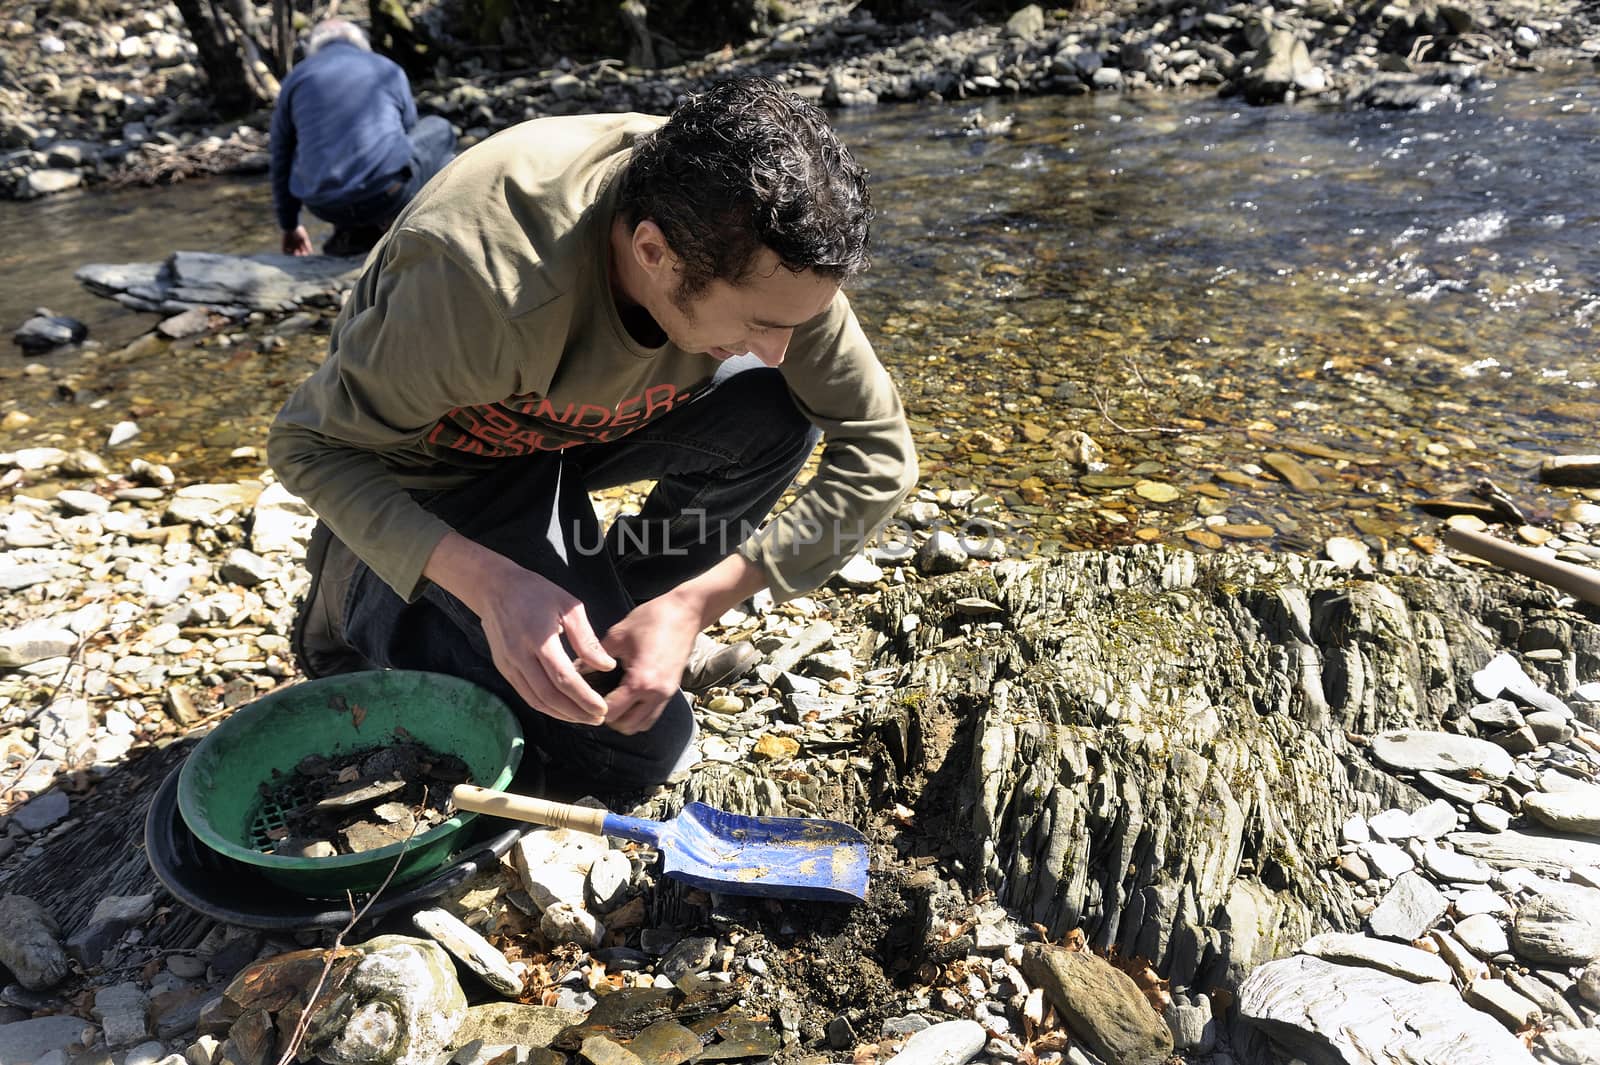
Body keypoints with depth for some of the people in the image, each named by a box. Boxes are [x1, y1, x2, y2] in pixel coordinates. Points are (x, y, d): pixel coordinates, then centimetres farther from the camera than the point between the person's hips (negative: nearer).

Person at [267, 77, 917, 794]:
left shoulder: (751, 242, -25)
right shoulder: (478, 287, -40)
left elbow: (880, 452, -19)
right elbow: (307, 446, -24)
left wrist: (693, 603, -28)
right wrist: (492, 585, -39)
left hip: (581, 420, 5)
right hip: (441, 463, -4)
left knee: (774, 411, -22)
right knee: (634, 749, -12)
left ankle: (616, 609, 1)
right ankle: (374, 603, 7)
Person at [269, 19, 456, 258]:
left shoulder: (295, 78, 15)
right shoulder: (389, 70, 14)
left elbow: (281, 162, 21)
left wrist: (289, 227, 34)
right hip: (386, 193, -2)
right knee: (439, 130, 24)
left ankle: (353, 232, 14)